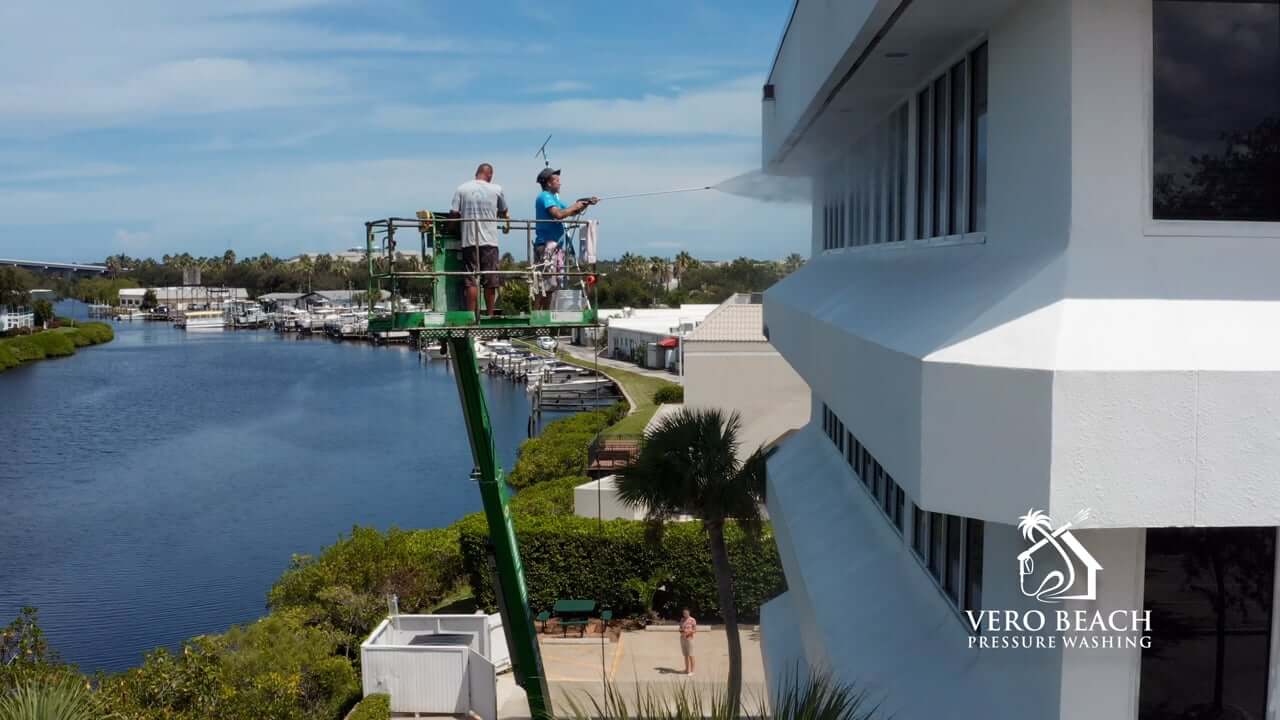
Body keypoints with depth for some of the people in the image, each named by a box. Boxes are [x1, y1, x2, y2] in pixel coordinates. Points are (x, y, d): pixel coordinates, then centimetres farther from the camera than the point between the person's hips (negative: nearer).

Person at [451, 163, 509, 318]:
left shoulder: (462, 189, 1)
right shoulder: (496, 189, 2)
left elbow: (453, 214, -2)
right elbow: (503, 212, 17)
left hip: (469, 241, 1)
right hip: (489, 241, 0)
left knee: (471, 281, 1)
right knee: (490, 282, 6)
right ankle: (490, 315, 11)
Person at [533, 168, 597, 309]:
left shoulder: (554, 197, 21)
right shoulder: (545, 197, -9)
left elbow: (572, 212, 24)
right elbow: (558, 214, -24)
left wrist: (587, 204, 11)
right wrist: (575, 206, -10)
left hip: (556, 246, 10)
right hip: (547, 245, -10)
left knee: (551, 284, 11)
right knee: (545, 284, -12)